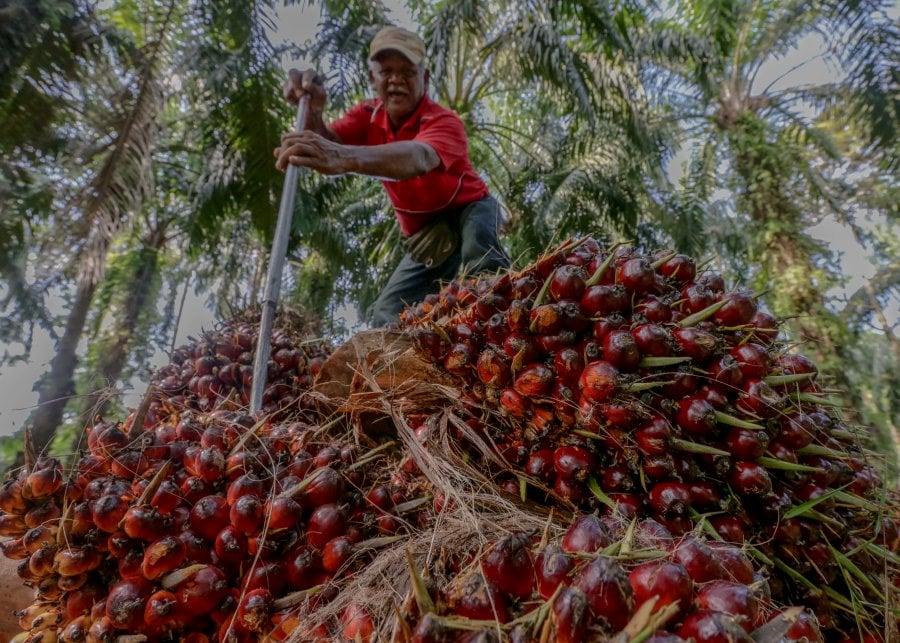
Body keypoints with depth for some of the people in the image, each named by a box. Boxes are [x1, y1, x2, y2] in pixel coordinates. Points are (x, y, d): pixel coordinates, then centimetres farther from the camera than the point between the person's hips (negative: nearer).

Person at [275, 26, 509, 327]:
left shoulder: (444, 122, -26)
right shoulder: (368, 115, -6)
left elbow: (418, 158, -51)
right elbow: (326, 144, -26)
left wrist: (345, 159, -71)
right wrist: (311, 111, -51)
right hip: (425, 237, 6)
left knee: (478, 245, -40)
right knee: (387, 315, 0)